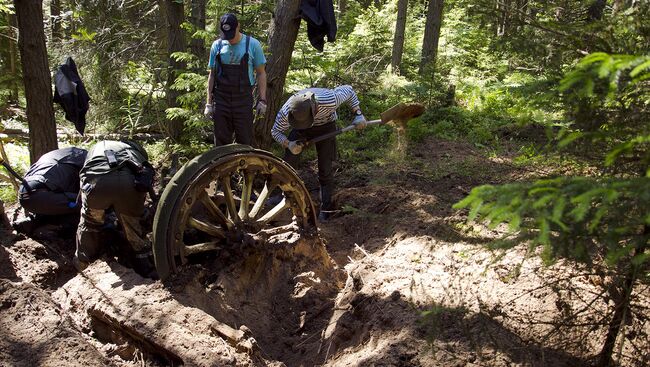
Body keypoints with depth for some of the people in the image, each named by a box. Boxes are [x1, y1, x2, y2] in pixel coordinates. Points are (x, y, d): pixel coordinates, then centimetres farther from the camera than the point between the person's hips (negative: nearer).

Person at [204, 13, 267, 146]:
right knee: (221, 141, 7)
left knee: (245, 142, 2)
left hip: (243, 100, -2)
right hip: (221, 100, 2)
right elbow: (212, 75, 11)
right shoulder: (217, 45, 6)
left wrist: (262, 100, -4)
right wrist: (209, 103, 7)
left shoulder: (252, 44, -1)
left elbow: (261, 73, 3)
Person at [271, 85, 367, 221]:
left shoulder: (329, 100, -41)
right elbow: (275, 131, -16)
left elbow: (349, 90, -21)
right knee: (288, 162, -7)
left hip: (325, 125, -2)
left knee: (325, 169, -7)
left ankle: (326, 208, 5)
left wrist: (358, 114, -23)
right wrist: (288, 144, -35)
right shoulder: (285, 112, -35)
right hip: (300, 131, 2)